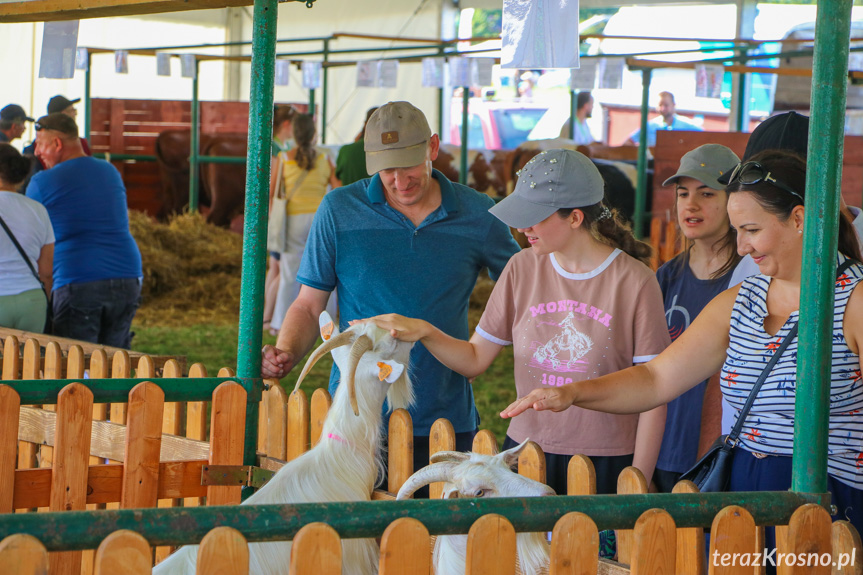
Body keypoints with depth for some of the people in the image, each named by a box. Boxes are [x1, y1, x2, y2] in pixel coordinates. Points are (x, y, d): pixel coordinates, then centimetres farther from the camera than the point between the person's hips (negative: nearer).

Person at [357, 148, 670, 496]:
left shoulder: (635, 281, -8)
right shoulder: (523, 268, 4)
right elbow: (475, 360, 7)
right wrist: (424, 332, -12)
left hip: (605, 466, -3)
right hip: (525, 451, 4)